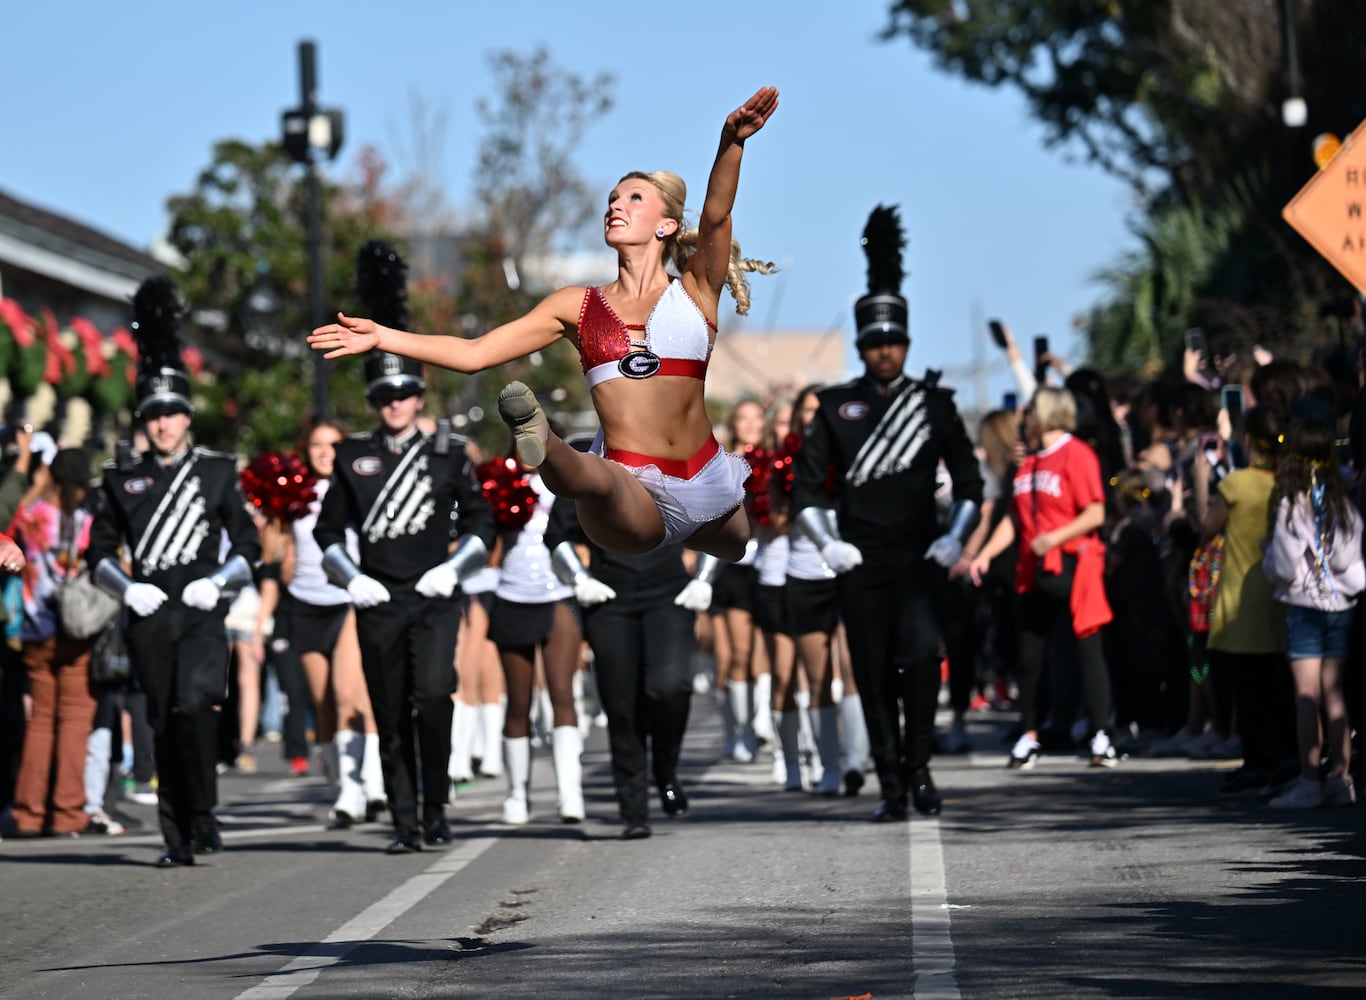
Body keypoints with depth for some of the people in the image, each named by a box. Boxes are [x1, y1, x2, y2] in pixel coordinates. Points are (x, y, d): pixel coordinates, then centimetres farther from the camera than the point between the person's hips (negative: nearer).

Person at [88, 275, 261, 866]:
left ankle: (203, 812, -7)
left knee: (194, 706, -22)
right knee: (164, 724, 3)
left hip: (202, 615, -2)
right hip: (149, 617, 2)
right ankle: (178, 838, 10)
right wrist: (126, 588, -5)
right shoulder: (123, 478, 9)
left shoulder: (217, 472, 5)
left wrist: (218, 582, -9)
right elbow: (100, 550, 12)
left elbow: (248, 546, 8)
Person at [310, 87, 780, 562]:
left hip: (708, 488, 3)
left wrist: (730, 144, -31)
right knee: (592, 475, -37)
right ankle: (541, 446, -70)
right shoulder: (578, 306, 14)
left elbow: (715, 216, -12)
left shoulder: (694, 292, 7)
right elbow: (473, 353, 13)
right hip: (634, 504, -3)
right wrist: (382, 337, 5)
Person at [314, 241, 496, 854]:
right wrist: (350, 578, -3)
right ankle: (406, 823, 10)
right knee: (391, 717, 2)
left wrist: (454, 567, -5)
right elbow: (328, 531, 12)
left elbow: (480, 522, 10)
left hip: (435, 598, -2)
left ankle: (436, 809, -7)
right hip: (378, 600, 2)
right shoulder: (353, 458, 8)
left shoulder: (447, 454, 6)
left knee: (432, 695, -20)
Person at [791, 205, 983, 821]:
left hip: (919, 560, -1)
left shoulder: (934, 404, 7)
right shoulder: (837, 407, 7)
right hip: (860, 563, 1)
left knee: (920, 652, -21)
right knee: (874, 673, 1)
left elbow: (969, 481, 10)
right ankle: (892, 787, 8)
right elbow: (805, 486, 8)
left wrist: (954, 539, -4)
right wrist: (827, 543, -5)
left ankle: (918, 766, -8)